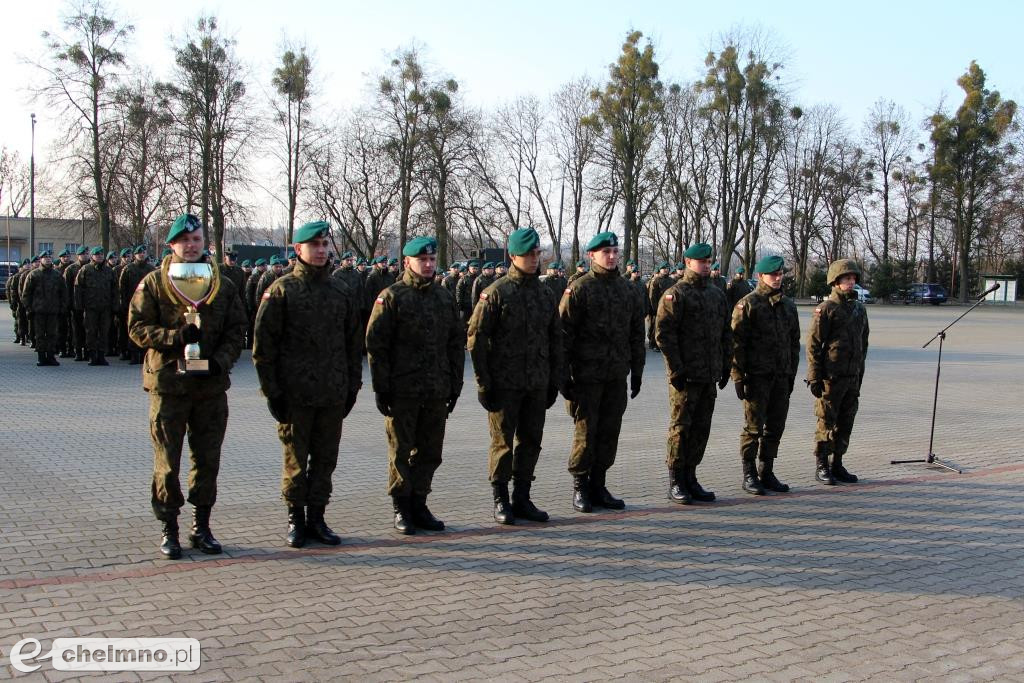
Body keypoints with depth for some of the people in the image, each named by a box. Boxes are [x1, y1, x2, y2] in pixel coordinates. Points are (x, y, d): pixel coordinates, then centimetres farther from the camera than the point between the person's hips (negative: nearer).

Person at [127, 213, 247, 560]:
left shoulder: (223, 285, 8)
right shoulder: (153, 283, 2)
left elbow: (237, 330, 7)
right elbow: (137, 327, -3)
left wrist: (220, 361, -10)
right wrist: (175, 336, -19)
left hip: (211, 385, 2)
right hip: (168, 383, -2)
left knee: (208, 460, 8)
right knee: (167, 462, 3)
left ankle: (201, 527, 21)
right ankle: (169, 530, 14)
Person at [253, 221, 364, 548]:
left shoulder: (343, 291, 9)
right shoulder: (282, 290, -3)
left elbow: (353, 343, 14)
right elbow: (264, 345, -4)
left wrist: (352, 386, 9)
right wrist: (272, 391, -8)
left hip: (333, 395, 4)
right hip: (295, 394, -3)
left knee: (325, 459, 9)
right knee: (296, 460, 6)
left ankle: (316, 517, 21)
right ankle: (296, 519, 19)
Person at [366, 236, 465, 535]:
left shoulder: (444, 297, 12)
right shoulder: (391, 297, -4)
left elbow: (457, 344, 16)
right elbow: (376, 345, -7)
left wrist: (455, 384, 10)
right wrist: (382, 388, -11)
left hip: (437, 392, 5)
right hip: (402, 392, -5)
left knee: (430, 451, 9)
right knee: (401, 451, 4)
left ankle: (419, 504, 22)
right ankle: (401, 508, 15)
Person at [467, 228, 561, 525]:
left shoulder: (546, 294, 10)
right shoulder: (496, 292, -7)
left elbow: (555, 340, 16)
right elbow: (476, 338, -8)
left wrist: (554, 381, 11)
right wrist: (483, 382, -11)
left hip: (537, 385, 5)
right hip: (504, 384, -5)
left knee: (531, 442, 9)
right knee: (503, 442, 2)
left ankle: (522, 499, 20)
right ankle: (500, 500, 14)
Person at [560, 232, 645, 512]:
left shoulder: (625, 289, 12)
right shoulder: (579, 288, -6)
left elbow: (637, 332, 17)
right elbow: (564, 333, -9)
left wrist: (637, 370, 13)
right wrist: (564, 374, -12)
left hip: (617, 376, 5)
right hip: (587, 376, -5)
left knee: (609, 432, 8)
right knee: (586, 432, 0)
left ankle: (598, 486, 19)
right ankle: (580, 488, 12)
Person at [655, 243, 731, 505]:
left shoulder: (717, 294, 16)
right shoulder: (675, 294, -6)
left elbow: (726, 332, 20)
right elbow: (664, 333, -12)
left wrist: (726, 365, 12)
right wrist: (676, 369, -15)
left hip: (709, 375, 6)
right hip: (685, 376, -6)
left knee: (701, 428, 9)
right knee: (681, 427, -2)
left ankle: (690, 478, 19)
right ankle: (675, 482, 7)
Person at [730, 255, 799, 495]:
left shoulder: (788, 305, 14)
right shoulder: (747, 304, -6)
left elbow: (794, 342, 19)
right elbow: (737, 342, -9)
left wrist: (791, 374, 14)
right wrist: (739, 377, -14)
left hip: (781, 377, 6)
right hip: (756, 376, -6)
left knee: (775, 427, 9)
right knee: (754, 427, -2)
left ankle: (766, 472, 19)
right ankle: (749, 475, 7)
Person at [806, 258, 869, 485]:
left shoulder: (859, 308, 13)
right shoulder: (826, 309, -8)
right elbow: (813, 344, -11)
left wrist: (860, 373, 17)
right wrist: (815, 377, -14)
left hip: (852, 377, 7)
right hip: (831, 376, -7)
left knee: (846, 423, 10)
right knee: (826, 422, -1)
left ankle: (837, 465, 19)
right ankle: (822, 467, 7)